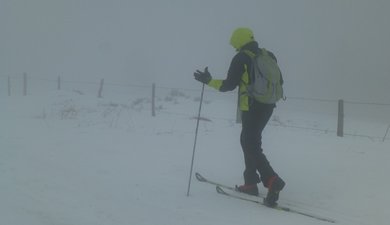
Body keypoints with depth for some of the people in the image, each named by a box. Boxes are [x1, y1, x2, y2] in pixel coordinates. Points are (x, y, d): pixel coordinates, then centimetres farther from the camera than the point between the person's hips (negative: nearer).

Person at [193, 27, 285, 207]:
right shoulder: (268, 56, 10)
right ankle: (250, 183, 22)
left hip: (251, 108, -7)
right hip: (267, 107, 7)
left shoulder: (241, 58, -9)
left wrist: (209, 81, 1)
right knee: (247, 140, 20)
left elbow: (229, 85, -10)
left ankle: (272, 181, -21)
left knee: (252, 147, -4)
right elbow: (278, 82, 15)